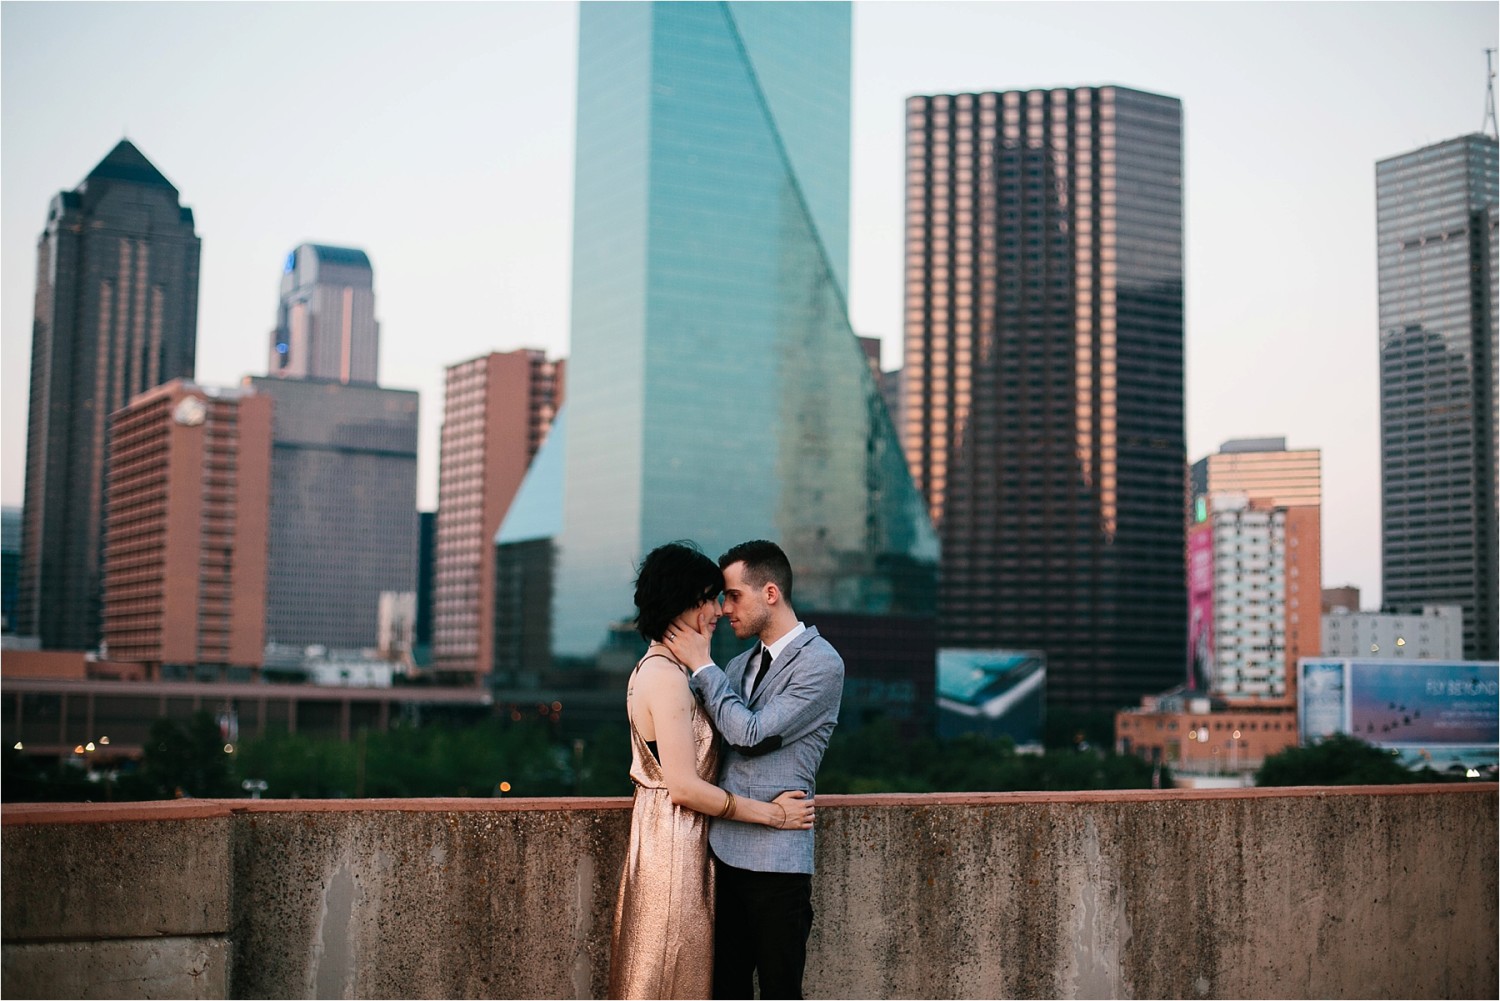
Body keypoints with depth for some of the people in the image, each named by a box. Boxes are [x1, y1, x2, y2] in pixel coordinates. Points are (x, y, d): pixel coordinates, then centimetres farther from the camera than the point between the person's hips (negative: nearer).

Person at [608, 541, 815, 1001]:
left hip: (665, 833, 10)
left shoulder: (655, 667, 12)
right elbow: (684, 787, -22)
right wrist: (773, 813, -16)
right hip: (675, 841, -10)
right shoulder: (667, 677, -20)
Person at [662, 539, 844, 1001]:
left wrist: (702, 665, -11)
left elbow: (751, 733, -18)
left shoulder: (821, 663, -11)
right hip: (725, 851, 7)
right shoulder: (741, 664, 14)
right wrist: (698, 654, 3)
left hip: (774, 859, -7)